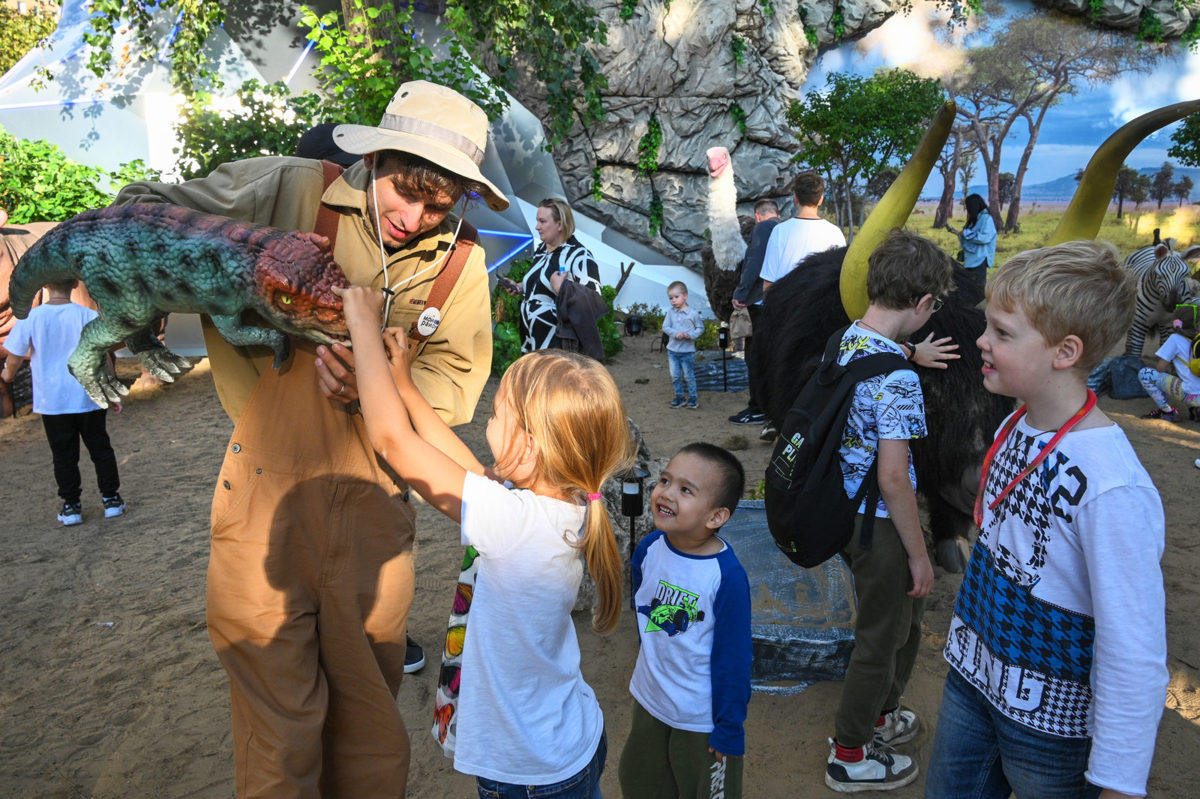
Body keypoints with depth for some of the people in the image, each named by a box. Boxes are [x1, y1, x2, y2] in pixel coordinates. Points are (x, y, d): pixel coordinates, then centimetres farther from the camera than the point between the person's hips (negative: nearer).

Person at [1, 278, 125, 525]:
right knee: (100, 449, 13)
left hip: (51, 402, 0)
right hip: (88, 399, 0)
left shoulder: (30, 318, -8)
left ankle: (71, 506, 16)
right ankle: (111, 499, 18)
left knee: (64, 455, 11)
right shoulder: (88, 316, -9)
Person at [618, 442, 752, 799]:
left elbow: (734, 659, -19)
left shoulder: (727, 576, -28)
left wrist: (729, 730, -11)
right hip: (649, 702, 5)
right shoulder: (648, 548, -13)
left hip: (703, 718, -5)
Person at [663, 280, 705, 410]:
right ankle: (679, 397, 22)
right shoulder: (670, 312, 1)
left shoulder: (693, 313, -8)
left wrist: (691, 335, -18)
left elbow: (700, 328, 0)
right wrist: (675, 333, -19)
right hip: (672, 349, 3)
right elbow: (665, 327, -1)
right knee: (675, 376, 7)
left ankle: (693, 398, 16)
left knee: (688, 376, 2)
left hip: (687, 351, -3)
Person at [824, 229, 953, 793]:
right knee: (881, 637, 12)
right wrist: (919, 555, -15)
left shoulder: (842, 342, 0)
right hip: (880, 522, -8)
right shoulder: (896, 376, -26)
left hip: (846, 510, 9)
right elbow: (893, 477, -25)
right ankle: (849, 756, 30)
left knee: (904, 618, 27)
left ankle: (877, 716, 47)